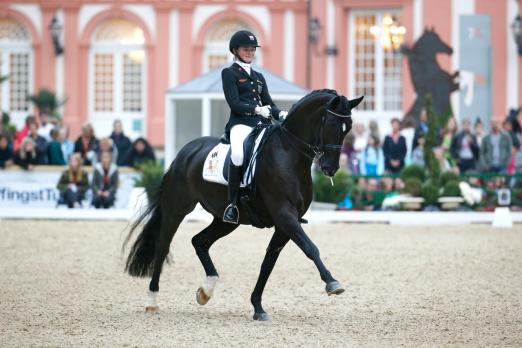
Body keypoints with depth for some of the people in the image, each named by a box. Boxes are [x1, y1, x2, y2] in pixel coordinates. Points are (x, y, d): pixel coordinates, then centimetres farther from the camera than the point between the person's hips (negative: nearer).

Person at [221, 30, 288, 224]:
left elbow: (268, 103, 21)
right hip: (240, 123, -6)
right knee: (239, 153, -38)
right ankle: (232, 204, -28)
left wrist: (280, 114, -1)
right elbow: (234, 103, -6)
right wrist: (257, 109, -21)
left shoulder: (258, 77, 27)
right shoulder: (229, 73, 7)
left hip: (262, 124, 6)